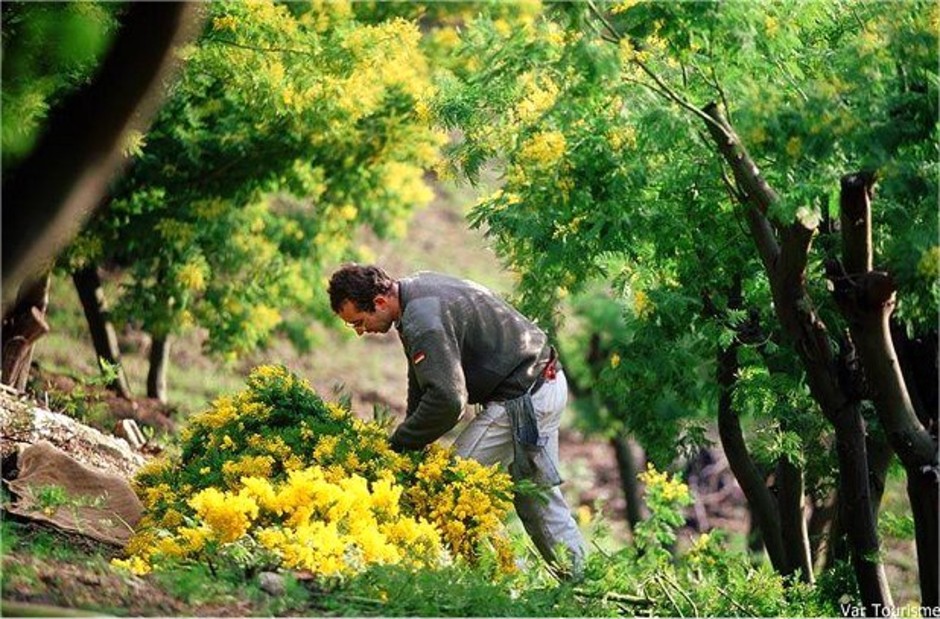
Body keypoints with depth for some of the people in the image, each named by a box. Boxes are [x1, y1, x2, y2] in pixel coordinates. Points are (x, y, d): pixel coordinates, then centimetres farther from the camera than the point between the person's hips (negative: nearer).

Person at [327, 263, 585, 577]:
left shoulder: (423, 320, -26)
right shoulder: (417, 288, 8)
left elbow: (447, 399, -33)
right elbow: (422, 381, 16)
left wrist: (398, 446, -22)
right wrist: (411, 432, 8)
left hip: (522, 402, -11)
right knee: (536, 498, 18)